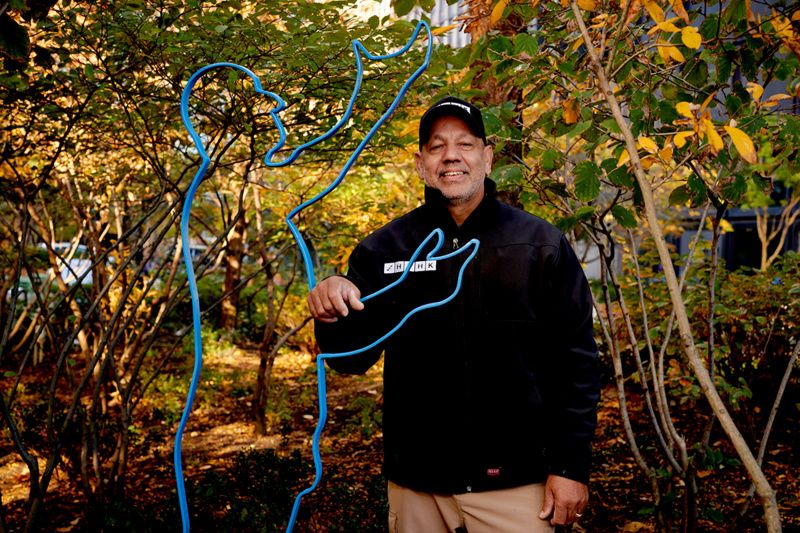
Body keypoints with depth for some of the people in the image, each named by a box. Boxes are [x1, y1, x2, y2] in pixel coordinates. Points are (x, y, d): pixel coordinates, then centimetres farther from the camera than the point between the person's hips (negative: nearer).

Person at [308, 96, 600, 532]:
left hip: (516, 482, -2)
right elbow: (354, 359, 4)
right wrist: (332, 319, -17)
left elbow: (575, 362, -2)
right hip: (416, 485, 2)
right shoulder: (384, 249, 1)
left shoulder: (541, 244, -3)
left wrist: (571, 466, -5)